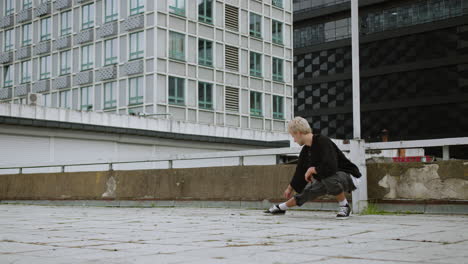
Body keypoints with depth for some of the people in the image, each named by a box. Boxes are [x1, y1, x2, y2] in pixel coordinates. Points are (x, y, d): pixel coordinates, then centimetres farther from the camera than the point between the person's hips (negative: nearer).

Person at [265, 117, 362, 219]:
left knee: (328, 177, -37)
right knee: (308, 191, 11)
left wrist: (311, 170, -20)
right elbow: (300, 171, 19)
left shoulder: (323, 142, -25)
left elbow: (330, 168, -37)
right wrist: (289, 188, 30)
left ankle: (344, 206, -16)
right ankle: (281, 208, 33)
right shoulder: (306, 150, 3)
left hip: (349, 176, -9)